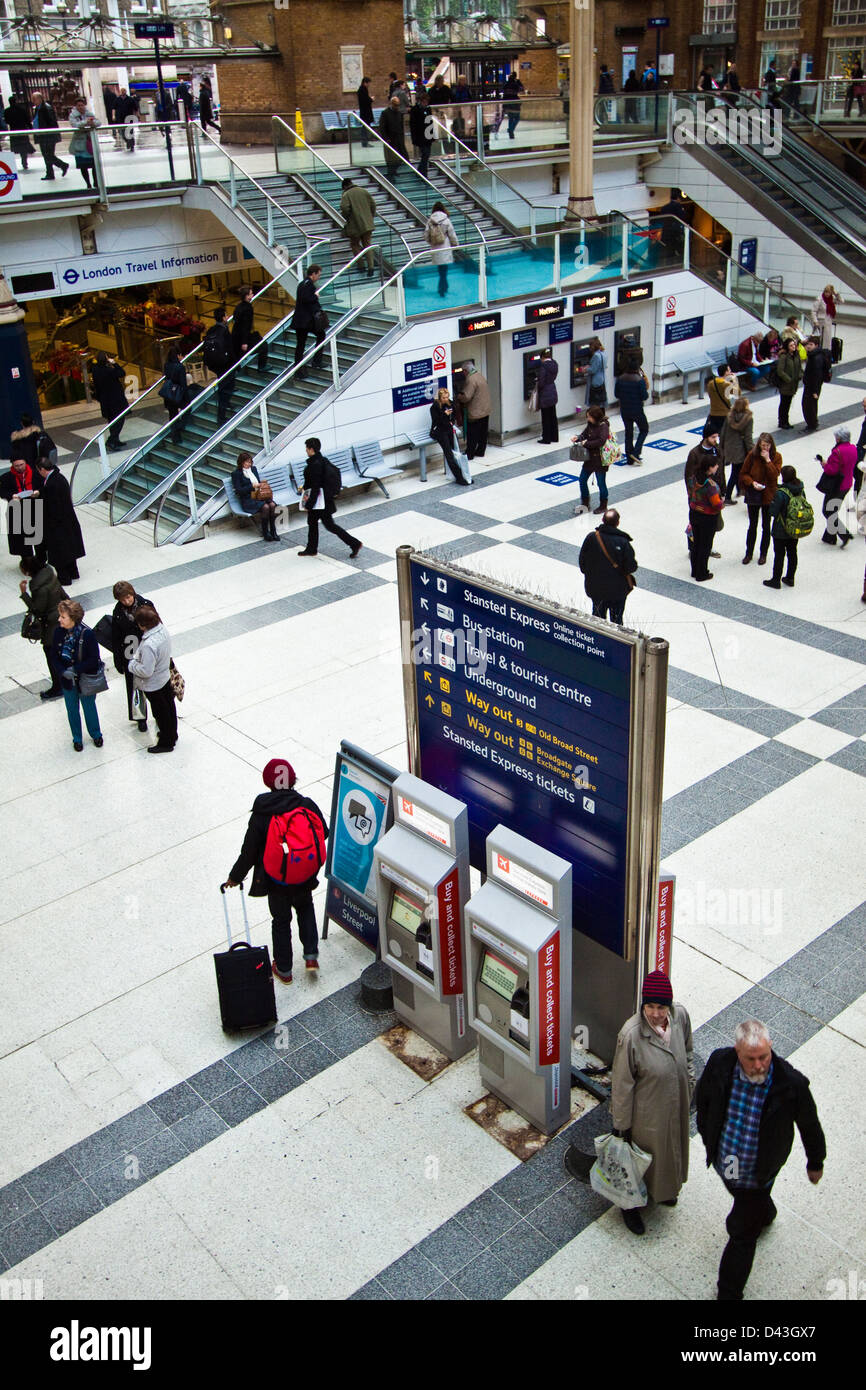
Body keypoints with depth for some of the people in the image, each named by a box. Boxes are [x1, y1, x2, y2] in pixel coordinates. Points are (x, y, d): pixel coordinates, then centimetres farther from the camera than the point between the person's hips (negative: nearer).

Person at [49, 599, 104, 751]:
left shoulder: (87, 633, -24)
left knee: (89, 708, 18)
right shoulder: (58, 632, -12)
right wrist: (63, 671, -20)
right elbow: (53, 656, -4)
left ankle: (96, 734, 43)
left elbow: (94, 659, -19)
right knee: (72, 710, 18)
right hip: (67, 681, 3)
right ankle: (77, 738, 40)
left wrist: (76, 669, -25)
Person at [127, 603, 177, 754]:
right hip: (165, 676, 8)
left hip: (153, 685, -8)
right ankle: (172, 734, 47)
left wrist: (132, 664, -13)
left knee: (160, 713, 13)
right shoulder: (163, 628, -13)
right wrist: (137, 656, 8)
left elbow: (146, 671, -31)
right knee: (169, 706, 25)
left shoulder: (149, 645, -38)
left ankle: (166, 743, 33)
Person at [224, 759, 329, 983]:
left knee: (281, 920, 18)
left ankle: (283, 969, 30)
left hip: (275, 879, -2)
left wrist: (235, 876, 2)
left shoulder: (261, 814, -20)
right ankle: (311, 955, 21)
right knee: (305, 909, 29)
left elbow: (249, 851, -14)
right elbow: (323, 833, -1)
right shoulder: (307, 805, -15)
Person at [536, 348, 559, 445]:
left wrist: (537, 384, 2)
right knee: (553, 416, 16)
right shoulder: (555, 364, 3)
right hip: (553, 393, 7)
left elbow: (541, 382, -21)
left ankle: (546, 439, 10)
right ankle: (555, 437, 23)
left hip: (545, 395, -7)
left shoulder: (543, 365, -19)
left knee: (545, 418, 3)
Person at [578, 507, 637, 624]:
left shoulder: (591, 537, -14)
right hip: (618, 589, -2)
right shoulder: (623, 542, -20)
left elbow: (582, 561, -5)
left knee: (598, 617, 19)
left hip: (595, 587, 2)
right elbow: (631, 567, -17)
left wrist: (588, 573, 13)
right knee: (616, 619, 13)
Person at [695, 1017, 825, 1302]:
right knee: (751, 1206, 34)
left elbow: (809, 1126, -12)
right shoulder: (719, 1063, -26)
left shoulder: (791, 1083, -32)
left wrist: (815, 1163, 4)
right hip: (725, 1161, 4)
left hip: (759, 1172, -4)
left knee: (742, 1233, 9)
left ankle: (729, 1294, 31)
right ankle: (764, 1215, 69)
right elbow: (703, 1097, -2)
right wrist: (707, 1135, 9)